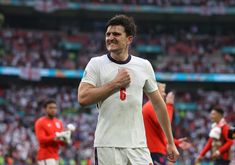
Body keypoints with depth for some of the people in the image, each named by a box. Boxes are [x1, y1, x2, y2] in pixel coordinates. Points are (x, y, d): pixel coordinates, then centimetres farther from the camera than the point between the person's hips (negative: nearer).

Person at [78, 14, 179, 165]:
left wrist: (171, 143, 13)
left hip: (138, 145, 2)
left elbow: (158, 104, 15)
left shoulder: (144, 65, 9)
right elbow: (83, 98, -10)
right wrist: (115, 83, -10)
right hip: (107, 145, -2)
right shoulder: (96, 64, 2)